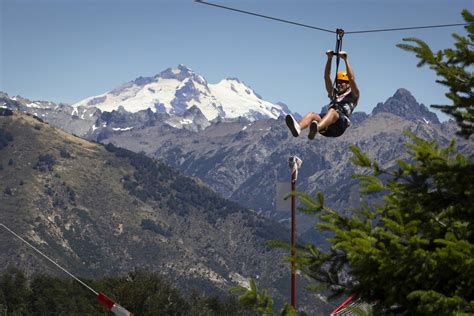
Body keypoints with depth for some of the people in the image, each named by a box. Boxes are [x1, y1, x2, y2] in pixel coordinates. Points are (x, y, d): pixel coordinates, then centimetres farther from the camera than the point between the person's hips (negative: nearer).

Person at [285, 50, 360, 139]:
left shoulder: (352, 96, 22)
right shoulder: (334, 94, 36)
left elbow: (351, 78, 8)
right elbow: (327, 77, 27)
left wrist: (345, 60, 5)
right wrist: (329, 58, 17)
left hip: (339, 126, -5)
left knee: (332, 112, -38)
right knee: (312, 114, -25)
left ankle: (316, 128, -71)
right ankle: (298, 128, -59)